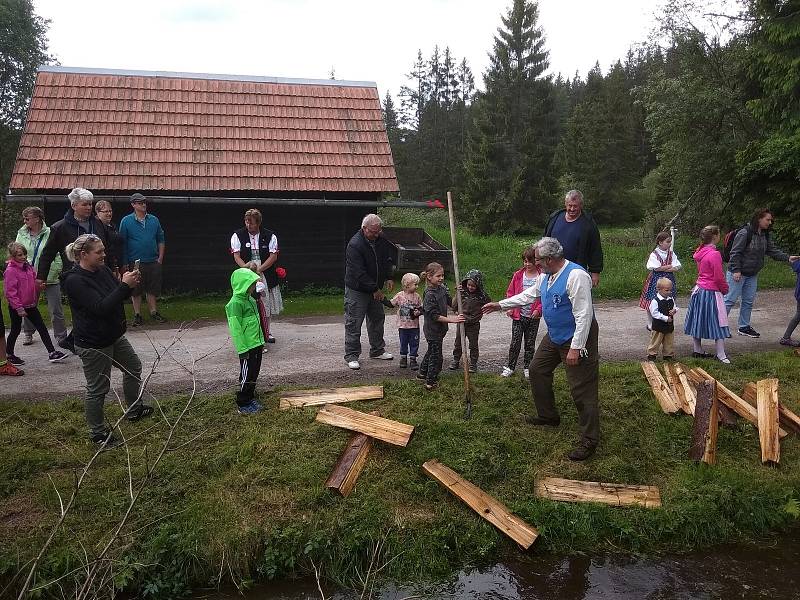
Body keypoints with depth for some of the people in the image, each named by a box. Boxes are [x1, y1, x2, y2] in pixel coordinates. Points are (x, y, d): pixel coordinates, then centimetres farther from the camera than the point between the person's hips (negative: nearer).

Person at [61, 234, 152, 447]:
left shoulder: (102, 270, 1)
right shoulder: (74, 280, -23)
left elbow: (118, 297, 9)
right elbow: (101, 307, -30)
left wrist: (129, 284, -12)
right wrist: (124, 285, -32)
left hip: (114, 336, 9)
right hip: (93, 344, -9)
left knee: (133, 367, 23)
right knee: (97, 389, 4)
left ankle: (134, 410, 43)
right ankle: (98, 433, 21)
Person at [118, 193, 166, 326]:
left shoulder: (154, 220, 8)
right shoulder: (126, 221, -2)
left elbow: (160, 239, 13)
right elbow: (122, 242, -2)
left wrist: (160, 257, 5)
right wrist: (125, 262, -5)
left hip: (153, 262, 3)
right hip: (135, 263, -3)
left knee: (153, 289, 9)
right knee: (136, 290, 5)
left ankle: (154, 312, 22)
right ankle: (137, 315, 16)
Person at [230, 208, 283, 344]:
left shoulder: (270, 236, 0)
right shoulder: (238, 235, 1)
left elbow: (273, 256, -6)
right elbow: (236, 256, -5)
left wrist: (259, 269, -17)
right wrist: (246, 267, -23)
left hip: (265, 275, 1)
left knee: (266, 305, 11)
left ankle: (266, 332, 26)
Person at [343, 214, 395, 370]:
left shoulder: (381, 241, -1)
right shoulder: (354, 245, -24)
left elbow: (387, 260, 17)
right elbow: (359, 273, -25)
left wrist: (388, 278, 3)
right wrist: (375, 289, -23)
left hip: (376, 289, 8)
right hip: (357, 290, -7)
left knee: (377, 319, 16)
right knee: (354, 323, -3)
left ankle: (377, 350, 30)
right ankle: (351, 355, 6)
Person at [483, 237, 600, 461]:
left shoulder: (576, 276, -26)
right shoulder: (545, 276, 4)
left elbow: (584, 315, -27)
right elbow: (529, 294, 20)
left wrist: (575, 348, -27)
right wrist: (500, 305, 21)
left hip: (578, 338, -10)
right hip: (554, 336, 10)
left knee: (582, 389, -7)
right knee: (537, 369, 21)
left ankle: (589, 440, 3)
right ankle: (548, 415, 38)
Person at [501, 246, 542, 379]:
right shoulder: (518, 275, 1)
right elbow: (510, 292, 7)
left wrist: (538, 309, -14)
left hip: (533, 317, -1)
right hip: (518, 315, 1)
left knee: (530, 343, 10)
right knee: (515, 343, 1)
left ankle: (527, 367, 23)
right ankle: (510, 367, 12)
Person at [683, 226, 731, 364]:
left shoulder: (700, 252, 5)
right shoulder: (714, 254, -20)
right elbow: (718, 277, -18)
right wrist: (725, 289, 0)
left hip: (699, 289, 9)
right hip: (711, 293, -9)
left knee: (698, 321, 15)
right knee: (718, 323, -1)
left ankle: (697, 350, 24)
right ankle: (720, 354, 1)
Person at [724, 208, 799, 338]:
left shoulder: (764, 235, 8)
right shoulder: (744, 233, -18)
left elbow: (772, 251, 11)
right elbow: (735, 253, -19)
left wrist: (787, 257, -3)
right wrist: (736, 270, -21)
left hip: (752, 275, 8)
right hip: (737, 274, -8)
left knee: (749, 301, 13)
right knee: (730, 300, -5)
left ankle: (744, 327, 24)